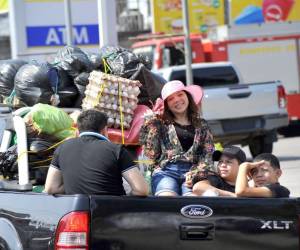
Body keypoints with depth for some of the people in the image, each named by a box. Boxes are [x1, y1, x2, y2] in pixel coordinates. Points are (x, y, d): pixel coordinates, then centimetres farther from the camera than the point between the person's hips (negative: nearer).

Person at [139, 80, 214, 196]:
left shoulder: (201, 125, 24)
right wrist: (152, 118, 7)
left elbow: (208, 154, 14)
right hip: (165, 171, -1)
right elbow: (151, 152, 8)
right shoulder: (161, 124, 20)